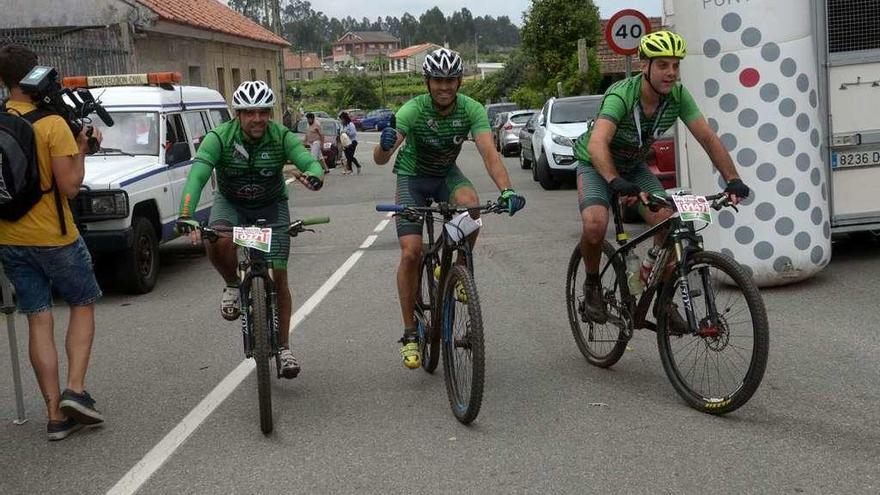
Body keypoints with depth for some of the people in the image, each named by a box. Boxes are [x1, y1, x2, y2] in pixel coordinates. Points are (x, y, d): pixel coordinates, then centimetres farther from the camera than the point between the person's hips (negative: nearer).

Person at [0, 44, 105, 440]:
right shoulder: (53, 124, -15)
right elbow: (70, 186, -17)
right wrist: (81, 150, -3)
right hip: (54, 237, -4)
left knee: (38, 322, 8)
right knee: (82, 305, 15)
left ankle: (55, 414, 8)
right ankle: (75, 390, 0)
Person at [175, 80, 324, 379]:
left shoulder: (282, 137, -19)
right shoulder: (219, 138, -23)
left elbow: (311, 162, -32)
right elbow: (196, 177, -34)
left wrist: (313, 176, -58)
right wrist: (186, 217, -50)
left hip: (272, 207, 1)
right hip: (230, 202, 0)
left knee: (278, 276, -6)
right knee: (217, 243, -34)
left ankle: (284, 348, 8)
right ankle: (233, 285, -1)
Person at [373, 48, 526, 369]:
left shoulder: (471, 109, -22)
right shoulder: (413, 110, -28)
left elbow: (489, 153, -34)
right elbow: (380, 159, -37)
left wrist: (507, 190, -51)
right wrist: (384, 146, -62)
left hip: (447, 174, 2)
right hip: (412, 177, -1)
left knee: (470, 206, -33)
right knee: (411, 252, -15)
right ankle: (409, 334, -1)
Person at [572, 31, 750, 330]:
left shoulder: (678, 95, -18)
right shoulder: (621, 95, -34)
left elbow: (708, 138, -18)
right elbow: (597, 143, -49)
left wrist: (733, 180, -30)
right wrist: (616, 182, -65)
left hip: (634, 166, 5)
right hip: (597, 165, -5)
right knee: (595, 225, -31)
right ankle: (592, 286, -2)